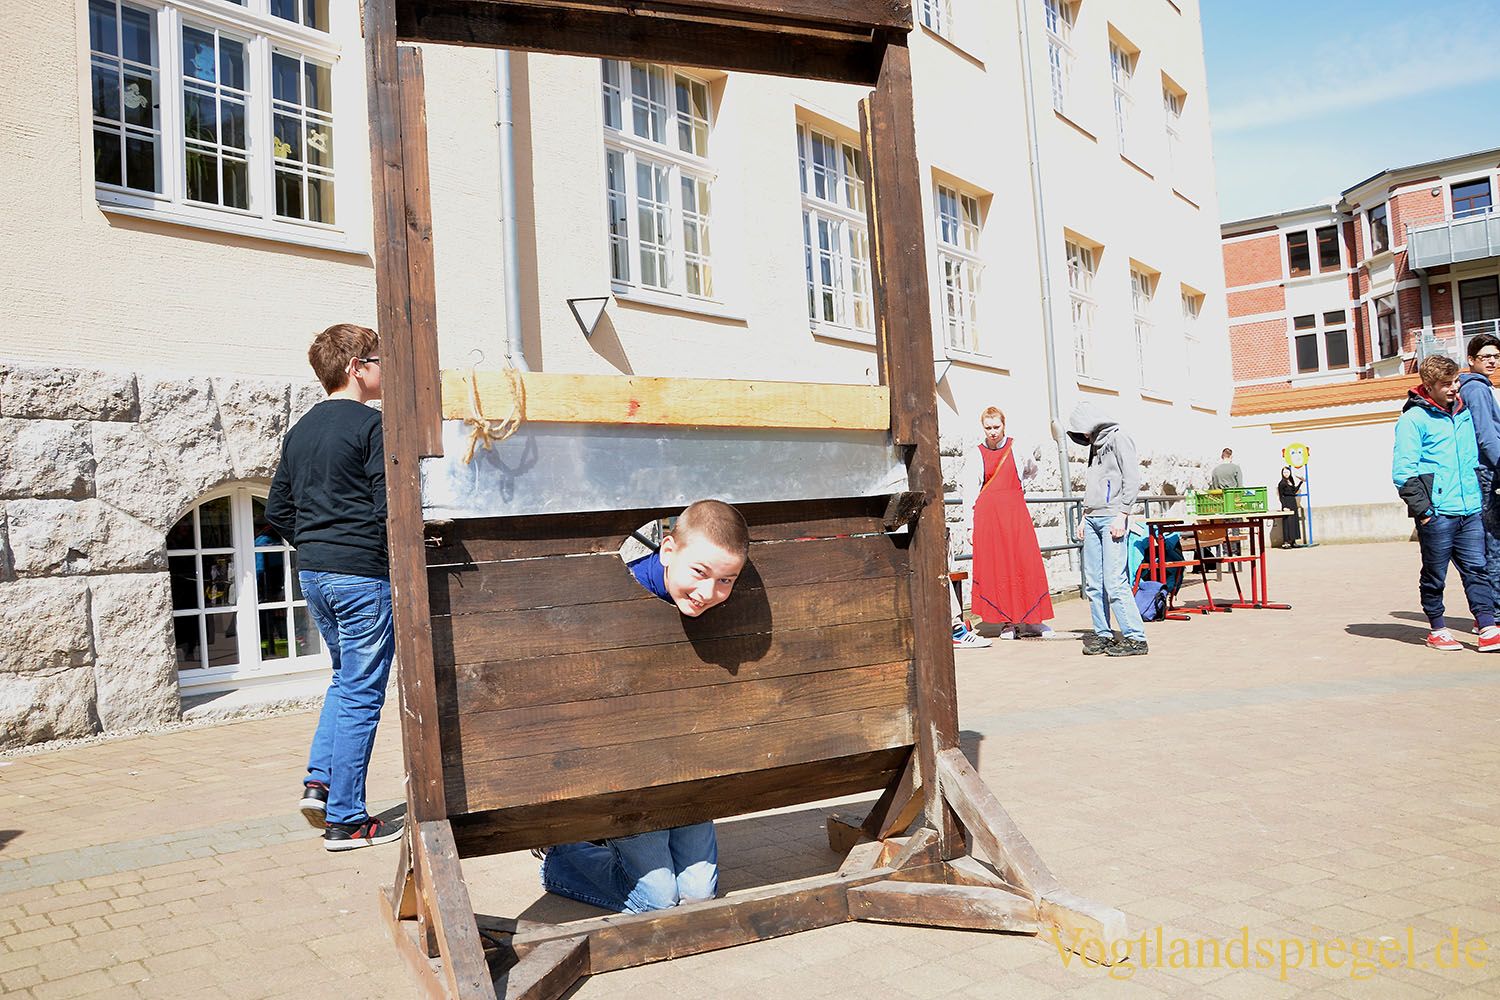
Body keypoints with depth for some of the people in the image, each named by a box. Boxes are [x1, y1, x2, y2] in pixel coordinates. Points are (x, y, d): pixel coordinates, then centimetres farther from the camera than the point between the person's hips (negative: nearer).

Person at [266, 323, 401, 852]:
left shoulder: (300, 430, 13)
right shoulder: (372, 424, -11)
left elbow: (277, 510, 15)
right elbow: (389, 506, -18)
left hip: (313, 572, 8)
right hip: (362, 574, -8)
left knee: (345, 678, 24)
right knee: (360, 694, 0)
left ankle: (318, 782, 18)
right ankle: (346, 820, 7)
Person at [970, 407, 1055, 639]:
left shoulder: (1016, 447, 9)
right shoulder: (977, 453, 7)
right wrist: (969, 523, 3)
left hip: (1015, 511, 0)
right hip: (987, 514, 0)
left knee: (1025, 563, -3)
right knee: (995, 566, -1)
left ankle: (1030, 620, 8)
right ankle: (1005, 622, 8)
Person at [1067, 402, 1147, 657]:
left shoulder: (1118, 439, -2)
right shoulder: (1095, 445, 22)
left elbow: (1132, 479, -10)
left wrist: (1122, 515, -16)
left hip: (1112, 518, -8)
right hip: (1093, 519, 8)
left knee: (1114, 582, -12)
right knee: (1093, 583, 6)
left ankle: (1135, 638, -6)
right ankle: (1102, 634, 12)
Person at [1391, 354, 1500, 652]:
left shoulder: (1463, 412, 14)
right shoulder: (1414, 418, -8)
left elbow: (1473, 458, 24)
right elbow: (1403, 471, -13)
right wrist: (1421, 508, -16)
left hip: (1470, 511, 6)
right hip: (1437, 514, -6)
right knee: (1434, 574, 6)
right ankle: (1437, 630, 17)